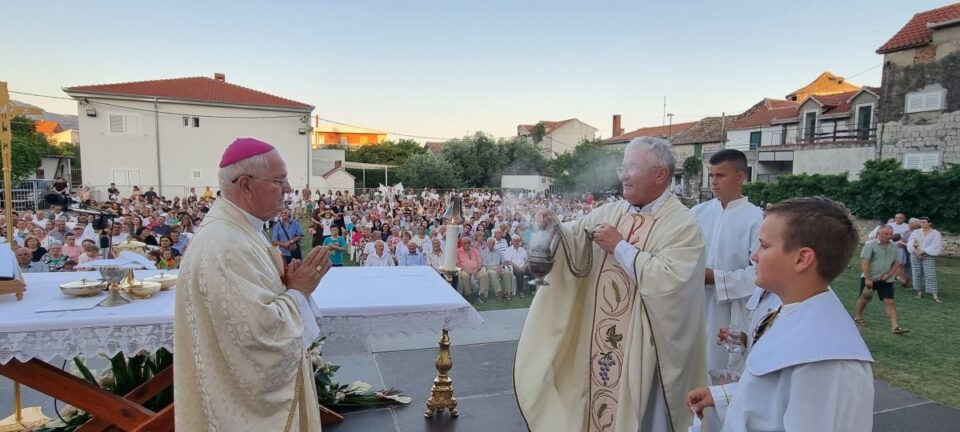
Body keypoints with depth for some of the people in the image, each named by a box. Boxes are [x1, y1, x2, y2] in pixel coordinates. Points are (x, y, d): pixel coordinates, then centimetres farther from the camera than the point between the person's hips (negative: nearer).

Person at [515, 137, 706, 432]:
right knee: (600, 407, 19)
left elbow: (668, 280, -26)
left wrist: (620, 246, -21)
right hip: (600, 340, 5)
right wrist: (553, 228, -14)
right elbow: (574, 243, 7)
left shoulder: (682, 225, -13)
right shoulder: (609, 212, 5)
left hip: (640, 347, -5)